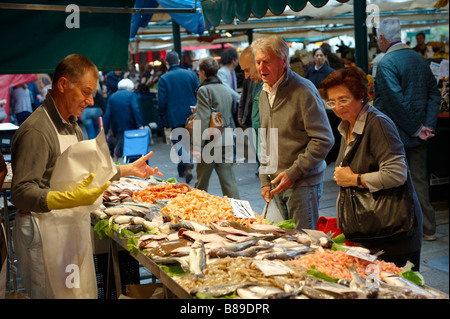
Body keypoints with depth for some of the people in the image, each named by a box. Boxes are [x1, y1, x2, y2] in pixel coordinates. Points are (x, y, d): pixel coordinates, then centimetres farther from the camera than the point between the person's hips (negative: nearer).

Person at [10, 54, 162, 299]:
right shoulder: (36, 130, -19)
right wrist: (70, 199, -36)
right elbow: (21, 192, -24)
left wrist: (127, 170, 20)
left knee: (84, 292, 13)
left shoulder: (72, 126, 13)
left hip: (73, 227, 9)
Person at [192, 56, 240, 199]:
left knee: (201, 182, 9)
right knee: (229, 181, 6)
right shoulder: (225, 89, 13)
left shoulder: (204, 90, -10)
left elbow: (203, 119, -18)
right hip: (226, 139, 6)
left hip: (210, 143, -6)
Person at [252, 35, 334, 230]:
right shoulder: (264, 94, 11)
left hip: (303, 183, -7)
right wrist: (265, 180, 12)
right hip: (277, 184, 7)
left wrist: (293, 173, -17)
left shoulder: (303, 91, -14)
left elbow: (324, 140, -15)